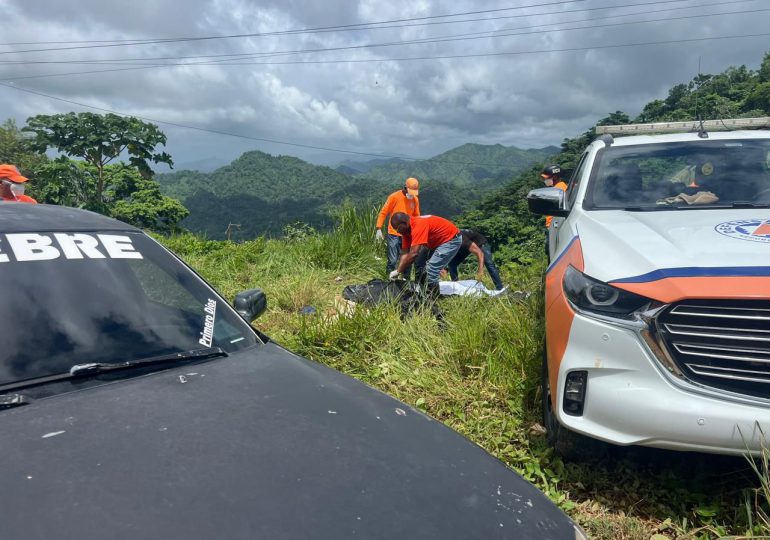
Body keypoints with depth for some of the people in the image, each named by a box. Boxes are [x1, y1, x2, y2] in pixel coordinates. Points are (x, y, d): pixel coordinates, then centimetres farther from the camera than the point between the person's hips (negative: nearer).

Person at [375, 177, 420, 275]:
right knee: (392, 260, -6)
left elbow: (416, 217, 16)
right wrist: (378, 229, -11)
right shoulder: (394, 197, -8)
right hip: (394, 234, -4)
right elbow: (383, 212, -5)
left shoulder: (415, 199, 5)